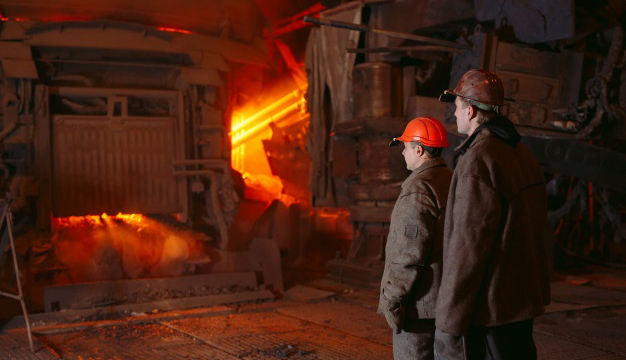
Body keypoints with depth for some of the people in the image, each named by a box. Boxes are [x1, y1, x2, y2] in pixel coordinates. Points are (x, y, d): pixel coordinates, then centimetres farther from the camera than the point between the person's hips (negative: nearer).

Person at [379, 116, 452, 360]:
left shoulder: (418, 188, -17)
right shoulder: (453, 182, 10)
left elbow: (410, 252, -21)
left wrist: (392, 298, -14)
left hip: (420, 304, -9)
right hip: (447, 299, 9)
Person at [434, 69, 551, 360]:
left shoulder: (479, 158, -19)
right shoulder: (521, 152, 11)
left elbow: (469, 244, -23)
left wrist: (450, 322, -19)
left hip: (488, 309, -9)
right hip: (522, 300, 9)